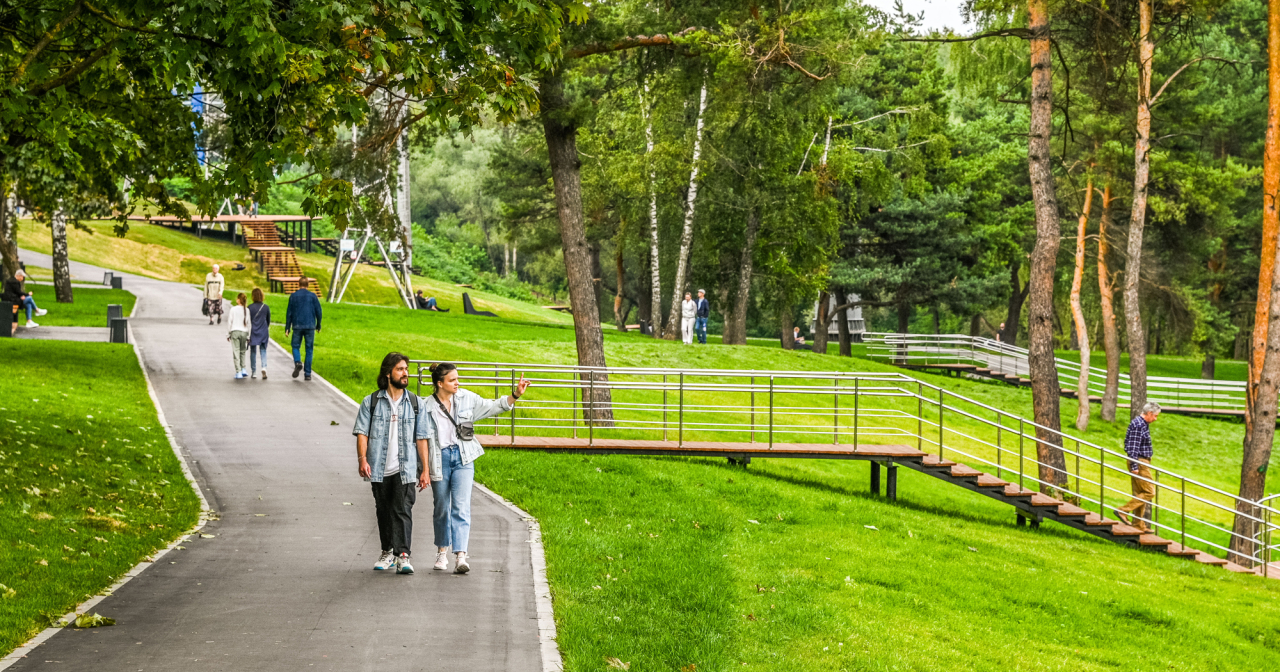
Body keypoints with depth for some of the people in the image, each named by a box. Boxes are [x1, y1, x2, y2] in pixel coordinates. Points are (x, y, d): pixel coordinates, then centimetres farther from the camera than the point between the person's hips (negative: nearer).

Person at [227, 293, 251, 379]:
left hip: (235, 332, -2)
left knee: (236, 352, 0)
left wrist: (228, 334, 8)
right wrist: (248, 336, 10)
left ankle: (238, 372, -3)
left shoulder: (233, 309, -6)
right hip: (244, 332, 2)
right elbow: (248, 323, 2)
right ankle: (243, 369, 7)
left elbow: (229, 322, -2)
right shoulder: (247, 310, -1)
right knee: (242, 351, 16)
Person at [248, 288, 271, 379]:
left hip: (253, 332, -1)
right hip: (264, 333, 1)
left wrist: (248, 334, 1)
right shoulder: (266, 307, -2)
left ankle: (253, 372, 14)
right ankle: (264, 368, -18)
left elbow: (248, 321, -5)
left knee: (253, 352, 10)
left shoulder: (250, 308, -8)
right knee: (263, 351, 5)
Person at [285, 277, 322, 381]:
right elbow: (318, 311, 3)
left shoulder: (293, 296, 3)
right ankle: (308, 374, 2)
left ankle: (297, 362, -16)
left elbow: (289, 312, 2)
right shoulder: (313, 296, 3)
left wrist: (287, 328, 5)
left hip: (297, 326, 0)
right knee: (309, 350, 5)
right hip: (310, 326, 0)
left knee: (296, 346, 13)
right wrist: (318, 325, 15)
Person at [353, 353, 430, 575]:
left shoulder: (415, 403, 7)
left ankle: (403, 555, -15)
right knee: (383, 512, 11)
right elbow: (362, 432, -1)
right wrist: (362, 459, -16)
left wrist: (425, 469, 4)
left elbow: (421, 438, 8)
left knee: (402, 510, -12)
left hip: (405, 469, -1)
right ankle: (388, 552, 25)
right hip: (379, 469, 1)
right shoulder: (371, 402, 4)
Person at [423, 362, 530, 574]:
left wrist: (515, 395, -3)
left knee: (461, 507, -10)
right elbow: (424, 438, -2)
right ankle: (442, 551, 31)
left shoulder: (466, 398, 2)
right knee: (442, 508, 12)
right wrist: (425, 469, -4)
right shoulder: (428, 406, -5)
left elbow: (492, 407, 9)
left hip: (462, 458, 1)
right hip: (440, 459, -1)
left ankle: (460, 556, -17)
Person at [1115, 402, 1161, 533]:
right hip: (1139, 463, -11)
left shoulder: (1143, 424, 15)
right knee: (1149, 492, -10)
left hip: (1143, 463, 11)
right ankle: (1123, 511, -10)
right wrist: (1134, 467, -24)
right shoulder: (1138, 425, -18)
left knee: (1140, 494, 12)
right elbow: (1133, 448, -22)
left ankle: (1139, 525, 16)